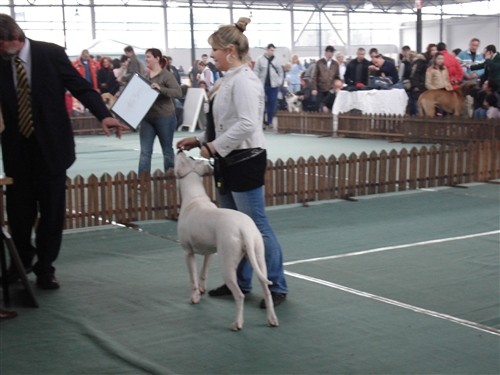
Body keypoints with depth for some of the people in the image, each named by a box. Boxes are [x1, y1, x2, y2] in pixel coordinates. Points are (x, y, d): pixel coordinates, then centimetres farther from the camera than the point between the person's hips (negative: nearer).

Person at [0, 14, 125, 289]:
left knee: (51, 210, 5)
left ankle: (45, 268, 20)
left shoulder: (51, 54, -8)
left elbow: (80, 86, -9)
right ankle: (23, 258, 34)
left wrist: (103, 115, -24)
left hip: (50, 145, -2)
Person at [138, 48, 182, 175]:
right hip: (147, 118, 5)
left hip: (164, 117, -5)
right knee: (145, 152, 0)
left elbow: (178, 92, -19)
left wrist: (160, 89, -30)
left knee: (167, 150, 10)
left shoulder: (166, 75, -9)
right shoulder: (145, 75, 8)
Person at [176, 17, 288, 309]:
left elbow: (247, 124, -26)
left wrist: (214, 146, -20)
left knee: (257, 226, -5)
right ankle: (241, 282, 27)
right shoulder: (229, 80, 13)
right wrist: (200, 141, 10)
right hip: (229, 161, 10)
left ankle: (278, 286, 4)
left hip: (245, 161, -10)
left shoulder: (244, 80, -17)